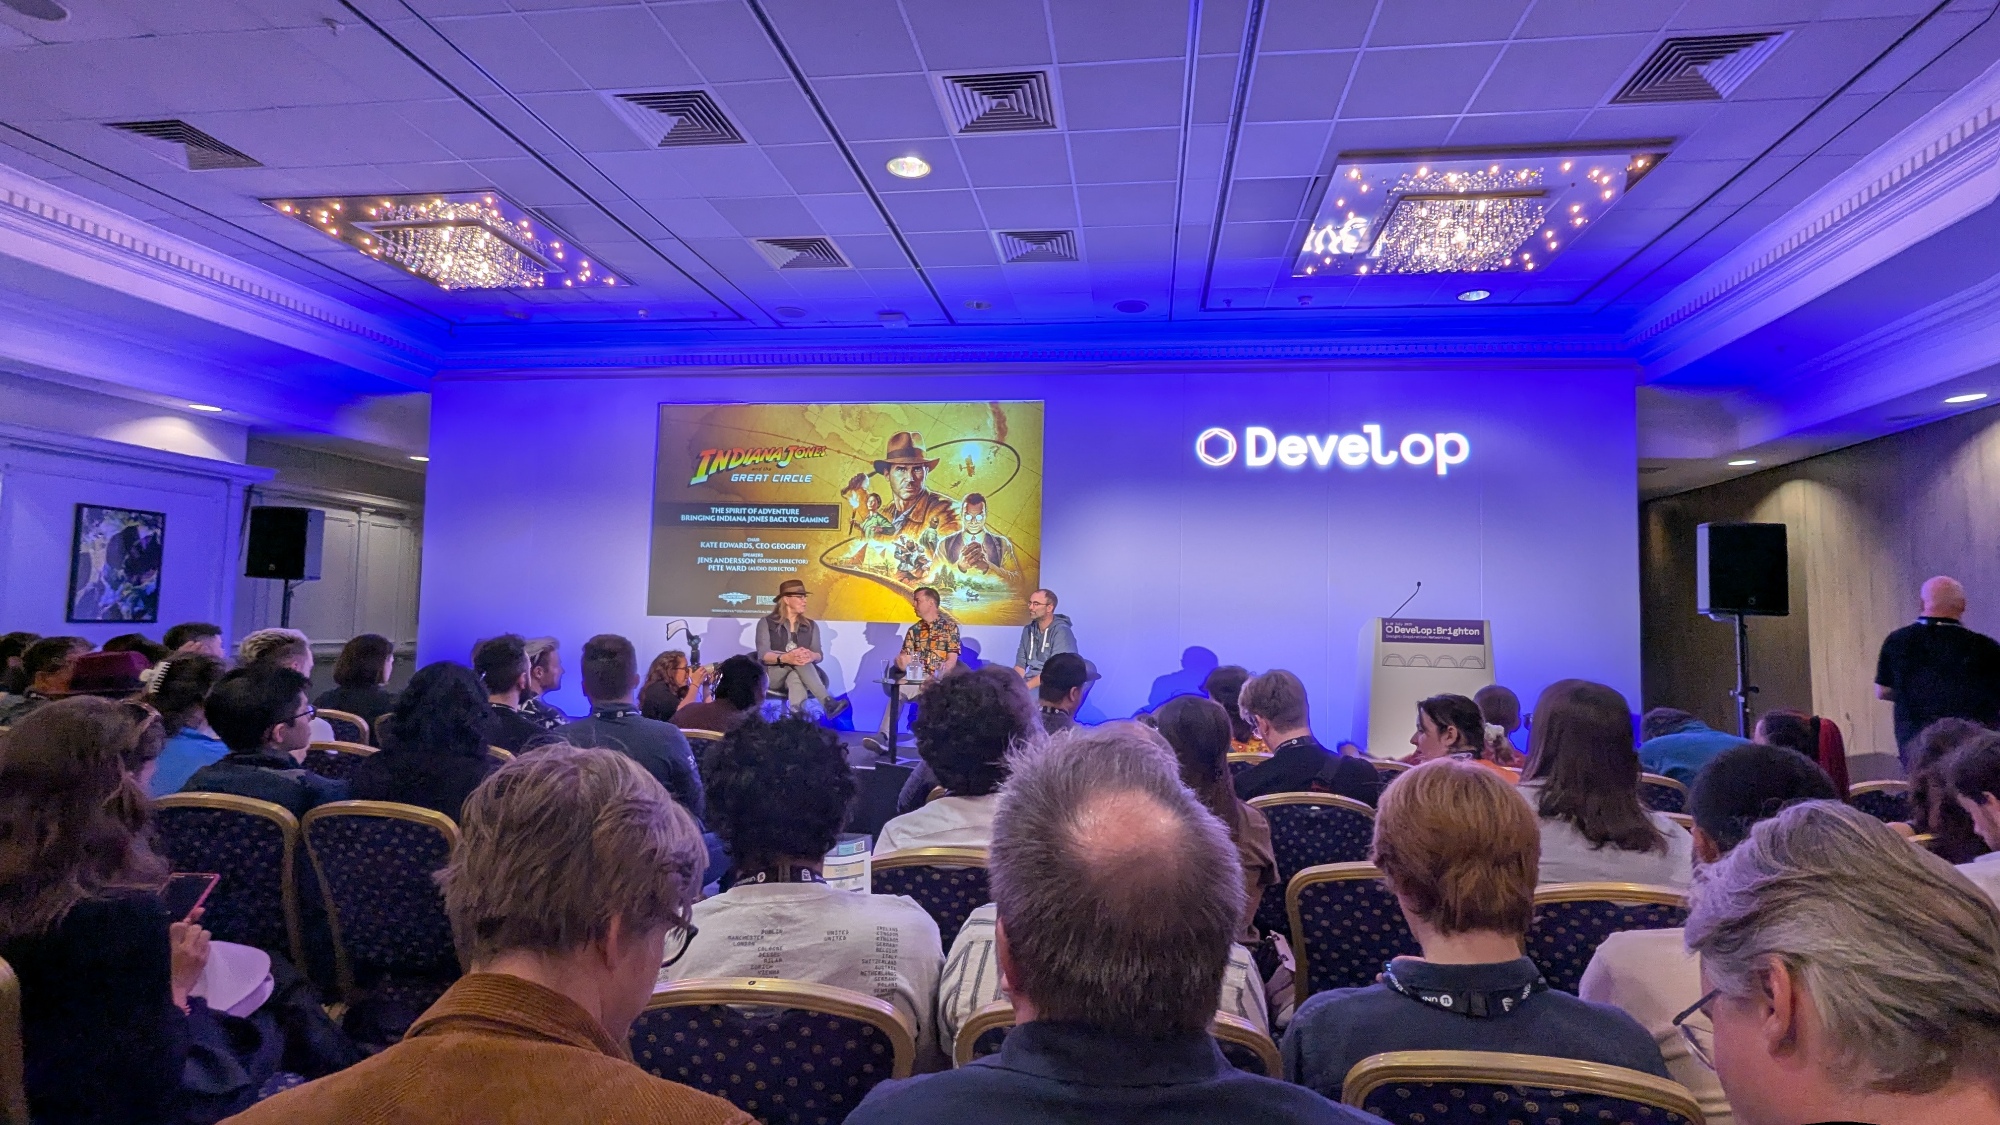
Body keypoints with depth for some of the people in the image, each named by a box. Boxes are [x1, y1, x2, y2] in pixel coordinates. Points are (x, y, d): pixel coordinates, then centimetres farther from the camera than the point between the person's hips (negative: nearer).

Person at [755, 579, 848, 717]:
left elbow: (819, 655, 1)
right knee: (797, 662, -35)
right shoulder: (766, 623, 4)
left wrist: (811, 656, -27)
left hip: (798, 675, 2)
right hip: (772, 675, -2)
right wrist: (785, 658, -34)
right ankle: (828, 703, -52)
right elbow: (763, 655, -11)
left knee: (796, 678, -37)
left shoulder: (811, 625, 15)